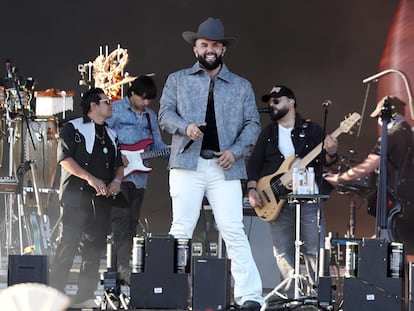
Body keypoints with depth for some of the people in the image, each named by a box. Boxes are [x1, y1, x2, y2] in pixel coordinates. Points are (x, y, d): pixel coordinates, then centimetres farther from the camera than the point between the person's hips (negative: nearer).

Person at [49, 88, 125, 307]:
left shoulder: (111, 135, 22)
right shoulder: (74, 128, 2)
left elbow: (119, 164, 23)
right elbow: (64, 158, -8)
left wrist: (116, 180, 0)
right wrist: (90, 179, -16)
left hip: (103, 198, 6)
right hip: (76, 196, -6)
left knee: (94, 247, 4)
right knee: (69, 242, -13)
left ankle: (85, 296, 8)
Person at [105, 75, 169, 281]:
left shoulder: (150, 116, 16)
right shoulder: (115, 110, -2)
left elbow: (158, 145, 18)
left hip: (139, 176, 6)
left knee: (132, 221, 7)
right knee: (121, 219, -14)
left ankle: (128, 262, 11)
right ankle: (123, 266, -18)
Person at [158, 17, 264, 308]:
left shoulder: (241, 86, 16)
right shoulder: (178, 80, 14)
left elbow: (253, 123, 11)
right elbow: (165, 114, 7)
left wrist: (235, 151, -6)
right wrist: (186, 127, -14)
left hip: (225, 167, 0)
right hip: (187, 164, 0)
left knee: (234, 230, -8)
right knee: (182, 229, -2)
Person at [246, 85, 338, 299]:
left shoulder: (311, 129, 7)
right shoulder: (268, 133, 15)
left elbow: (324, 161, 3)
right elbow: (254, 163, 12)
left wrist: (330, 154, -20)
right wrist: (252, 190, -2)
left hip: (308, 199, -3)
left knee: (314, 250, -7)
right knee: (283, 253, 0)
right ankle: (290, 296, 4)